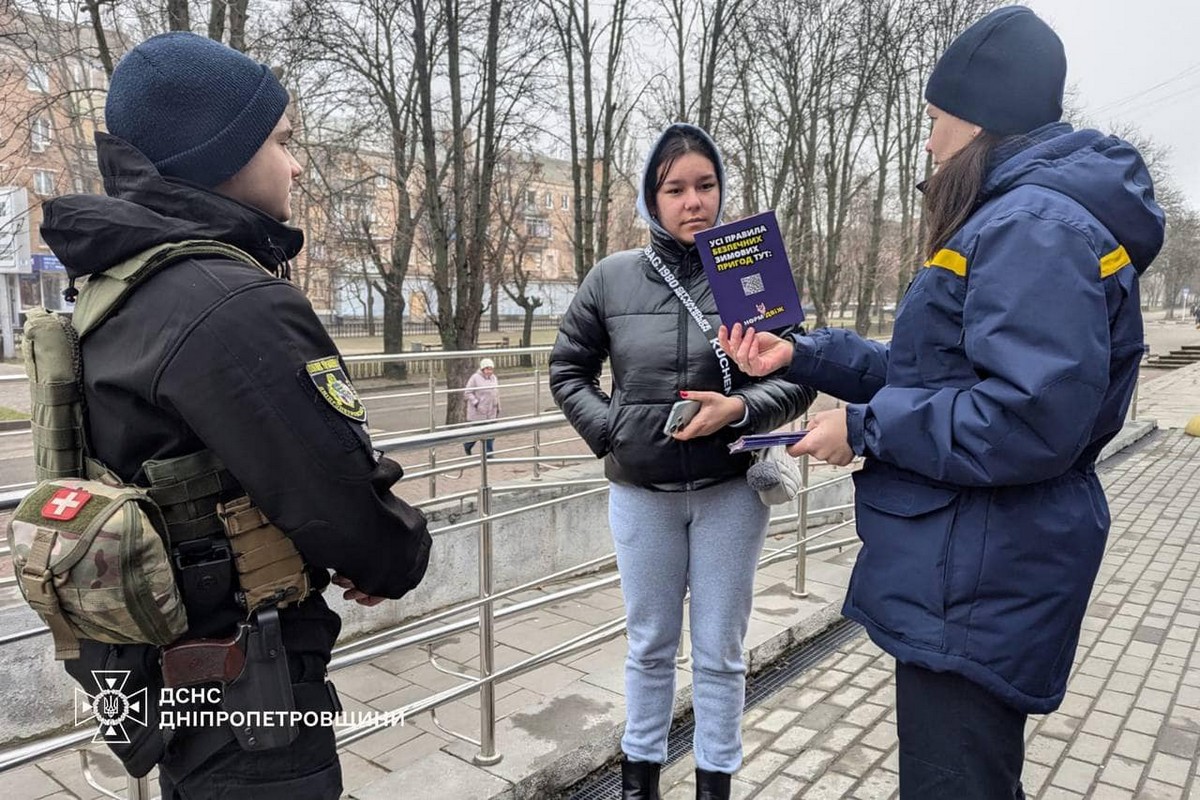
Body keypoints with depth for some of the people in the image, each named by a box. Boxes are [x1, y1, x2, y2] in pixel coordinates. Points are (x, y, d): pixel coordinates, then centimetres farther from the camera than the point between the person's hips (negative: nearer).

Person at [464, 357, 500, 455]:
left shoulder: (494, 378, 11)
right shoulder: (475, 378, -10)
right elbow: (467, 393, -11)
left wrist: (498, 408, 19)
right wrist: (476, 404, -19)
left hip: (491, 412, 6)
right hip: (477, 413, -6)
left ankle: (488, 453, 13)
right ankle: (467, 445, 30)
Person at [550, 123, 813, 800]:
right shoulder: (613, 277, -2)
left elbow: (798, 379, -3)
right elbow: (568, 369, 8)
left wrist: (740, 408, -21)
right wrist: (607, 431, -6)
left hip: (730, 493, -1)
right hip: (641, 494, 1)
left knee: (720, 654, 12)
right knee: (651, 647, 17)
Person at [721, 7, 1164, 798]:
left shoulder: (1036, 224, -19)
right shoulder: (1010, 220, 16)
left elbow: (1032, 420, -29)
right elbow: (932, 373, 17)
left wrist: (865, 430, -19)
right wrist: (802, 356, 9)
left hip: (979, 582, -11)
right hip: (972, 570, 11)